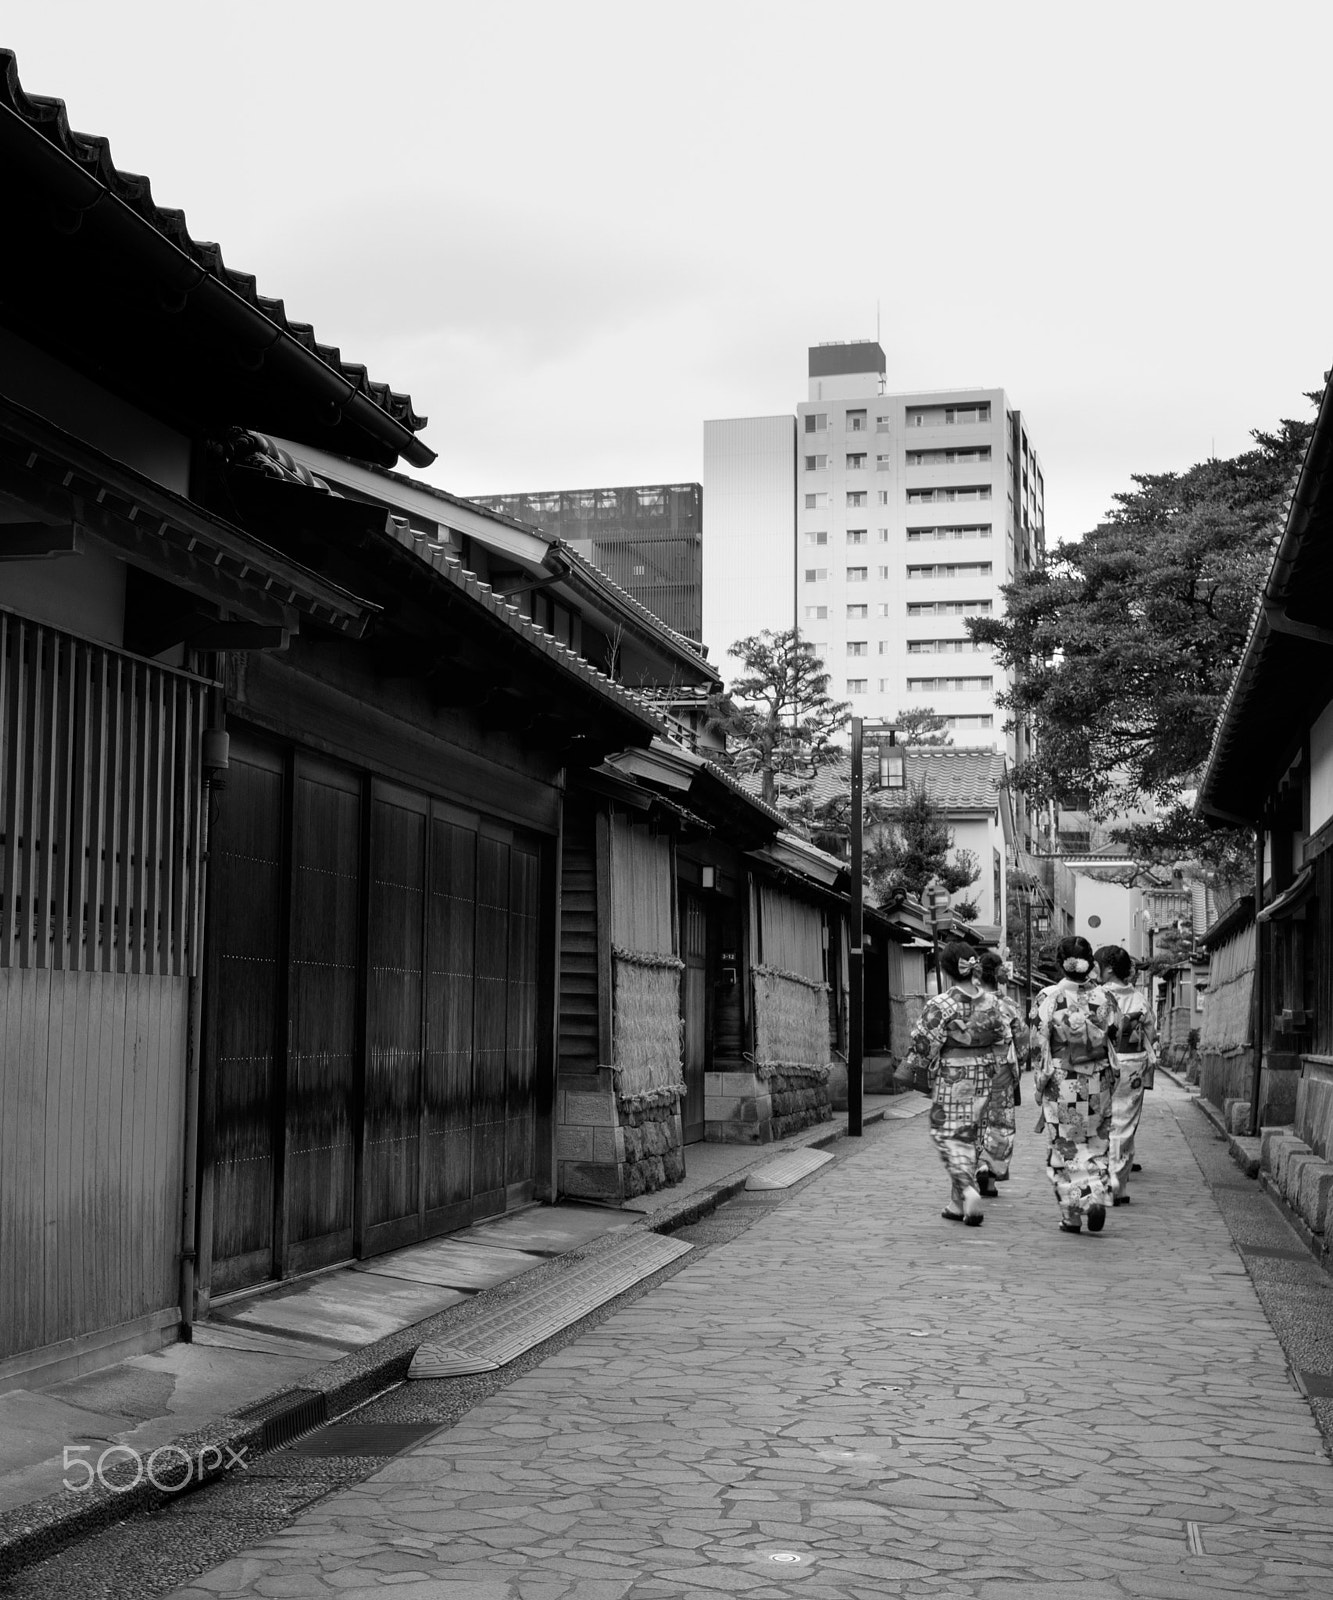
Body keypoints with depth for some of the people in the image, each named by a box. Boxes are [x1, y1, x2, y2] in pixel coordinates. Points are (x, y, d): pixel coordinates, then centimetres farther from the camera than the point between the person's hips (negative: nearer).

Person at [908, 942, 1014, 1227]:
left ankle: (968, 1191, -18)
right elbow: (1002, 1037, 9)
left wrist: (928, 1065, 4)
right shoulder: (990, 1001, 2)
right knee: (969, 1137, 14)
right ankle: (958, 1204, 20)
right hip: (982, 1076, 5)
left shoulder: (940, 1005, -15)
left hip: (950, 1078, -5)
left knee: (949, 1136, 2)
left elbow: (923, 1043, -15)